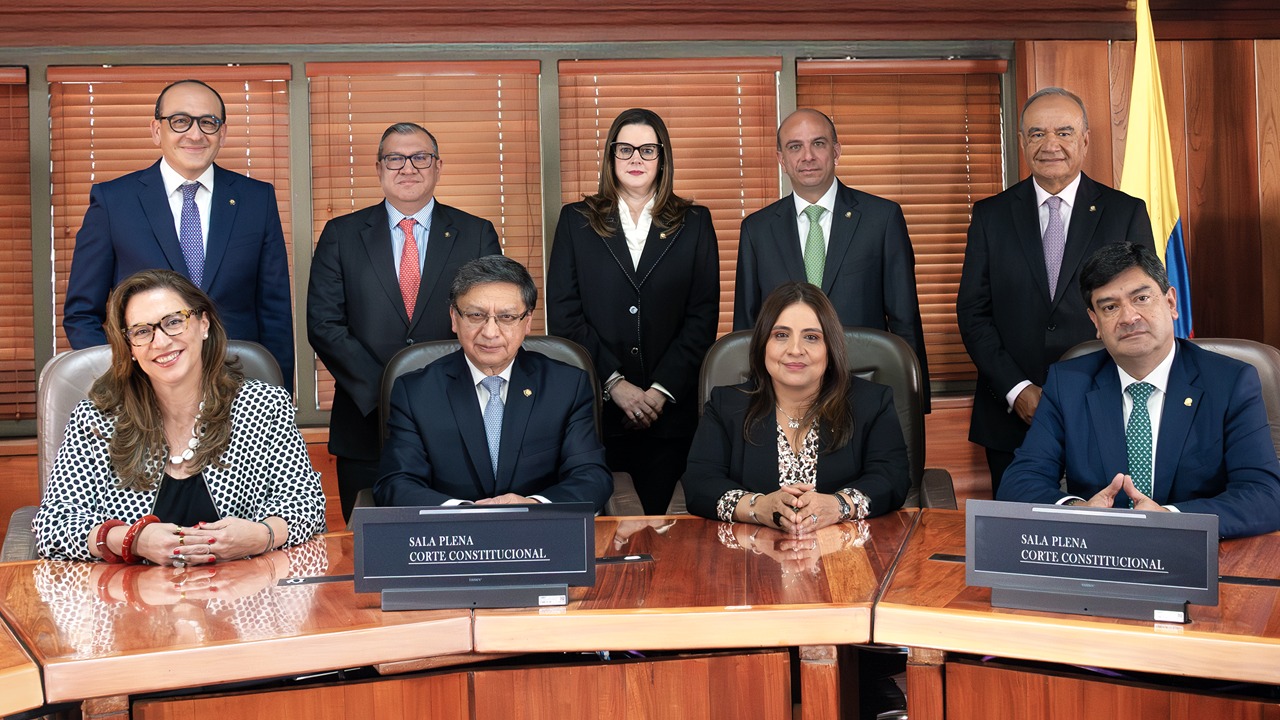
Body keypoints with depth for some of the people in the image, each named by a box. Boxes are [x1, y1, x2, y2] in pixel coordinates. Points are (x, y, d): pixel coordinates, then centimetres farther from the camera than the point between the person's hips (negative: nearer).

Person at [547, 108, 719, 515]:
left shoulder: (694, 224, 9)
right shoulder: (576, 221, 9)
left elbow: (704, 316, 2)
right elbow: (563, 313, 1)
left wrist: (662, 390, -8)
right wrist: (614, 382, -9)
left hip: (670, 407, 0)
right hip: (594, 403, 0)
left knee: (659, 510, 3)